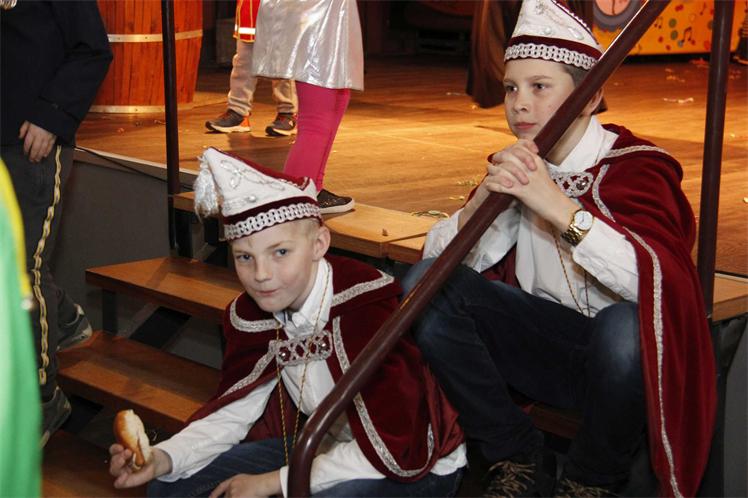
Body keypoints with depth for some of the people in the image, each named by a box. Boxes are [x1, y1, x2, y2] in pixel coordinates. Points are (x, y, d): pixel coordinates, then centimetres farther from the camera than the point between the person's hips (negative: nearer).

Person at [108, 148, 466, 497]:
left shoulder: (365, 309, -29)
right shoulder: (252, 314, -8)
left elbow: (390, 451, -27)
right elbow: (233, 411, 0)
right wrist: (163, 459, -19)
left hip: (415, 467, -6)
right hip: (327, 446, 7)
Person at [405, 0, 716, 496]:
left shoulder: (636, 167, -15)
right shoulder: (517, 169, 2)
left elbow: (660, 279, -33)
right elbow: (439, 257, -5)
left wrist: (557, 205, -35)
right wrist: (484, 199, -23)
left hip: (619, 360, -5)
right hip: (544, 341, 5)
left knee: (625, 324, -39)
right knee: (424, 284, -14)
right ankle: (518, 457, -2)